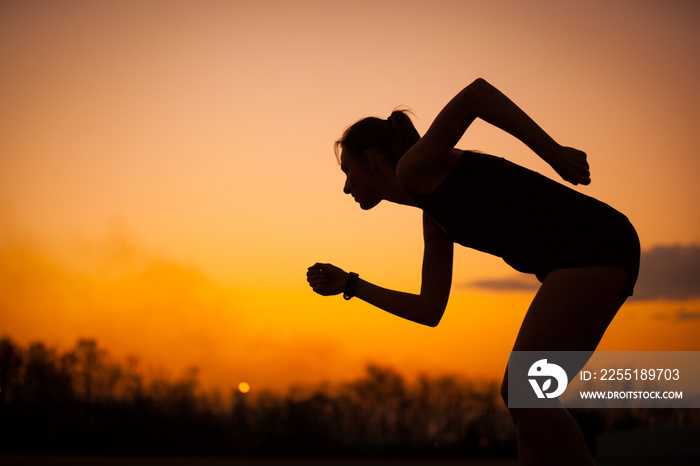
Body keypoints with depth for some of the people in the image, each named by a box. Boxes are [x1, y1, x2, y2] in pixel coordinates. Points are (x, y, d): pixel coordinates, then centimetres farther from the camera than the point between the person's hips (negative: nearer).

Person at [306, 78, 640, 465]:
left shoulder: (413, 168, -2)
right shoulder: (434, 217, 23)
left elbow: (478, 93, -15)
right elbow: (430, 311, 25)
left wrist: (554, 154, -16)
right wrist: (348, 285, 29)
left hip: (592, 245, -9)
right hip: (579, 259, 9)